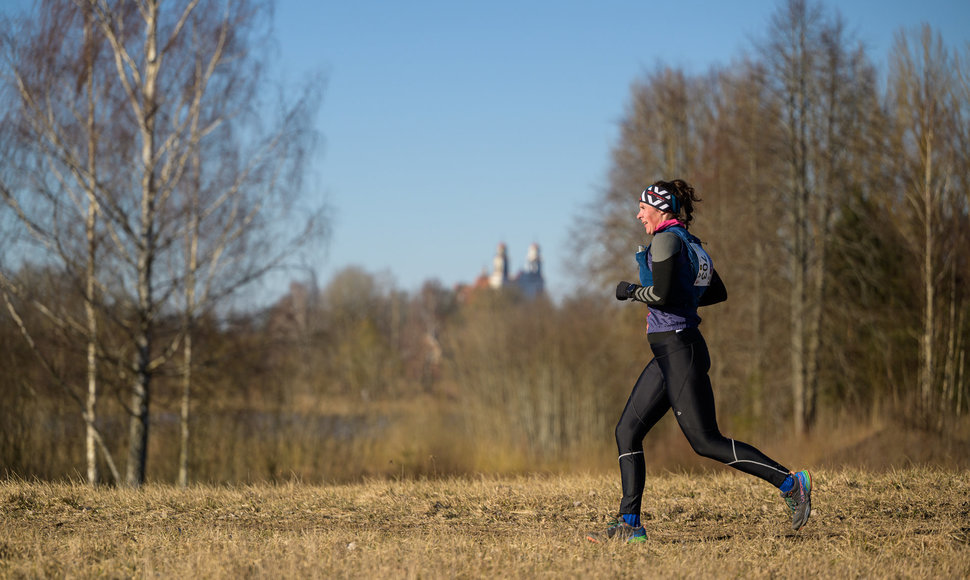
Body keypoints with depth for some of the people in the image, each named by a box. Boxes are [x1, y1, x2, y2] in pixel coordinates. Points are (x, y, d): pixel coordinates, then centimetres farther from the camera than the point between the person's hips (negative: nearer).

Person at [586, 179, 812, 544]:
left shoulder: (666, 240, -11)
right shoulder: (690, 243, 16)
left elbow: (662, 294, -22)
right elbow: (718, 292, 24)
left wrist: (630, 291, -5)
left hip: (679, 351, -10)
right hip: (670, 353, 10)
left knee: (705, 440, -9)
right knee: (627, 431, 6)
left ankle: (789, 483, -5)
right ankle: (629, 525, 4)